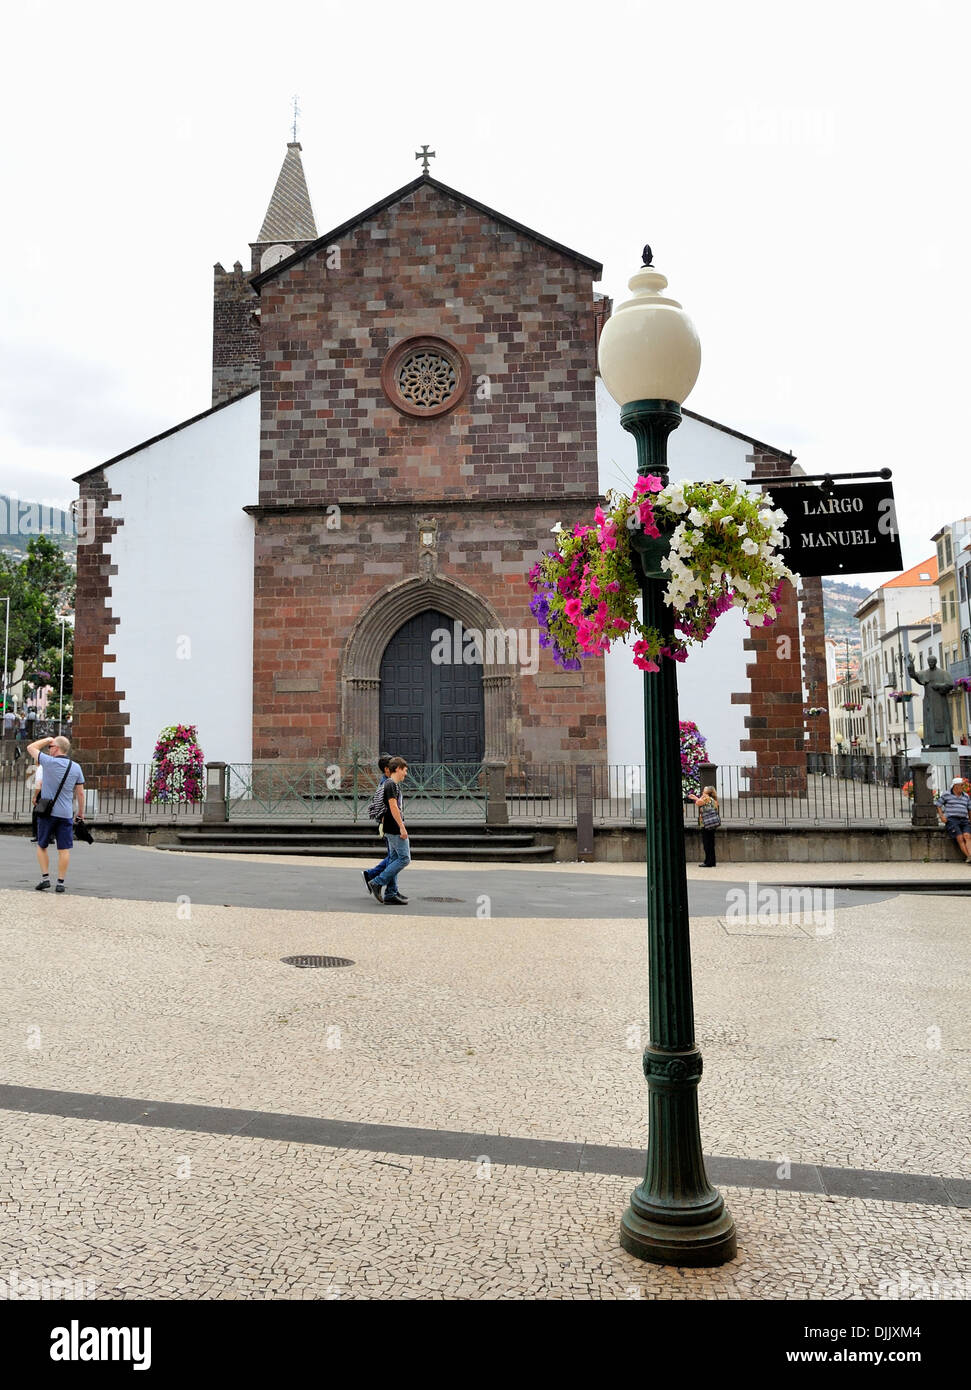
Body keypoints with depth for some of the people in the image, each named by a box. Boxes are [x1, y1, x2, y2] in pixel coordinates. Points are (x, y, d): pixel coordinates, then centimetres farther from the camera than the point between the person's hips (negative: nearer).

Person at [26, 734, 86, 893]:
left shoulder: (49, 762, -10)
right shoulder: (76, 767, 1)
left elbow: (31, 747, 6)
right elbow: (80, 793, 6)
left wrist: (47, 739, 15)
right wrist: (81, 811, 15)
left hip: (47, 812, -2)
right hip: (66, 814, 2)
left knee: (42, 846, 14)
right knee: (64, 850, 3)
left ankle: (45, 877, 8)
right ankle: (60, 882, 4)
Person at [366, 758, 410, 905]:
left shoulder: (394, 784, 18)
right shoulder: (391, 784, -13)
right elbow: (393, 807, -20)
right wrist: (402, 827, -21)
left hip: (391, 829, 10)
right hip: (395, 828, -10)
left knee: (394, 859, 9)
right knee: (404, 858, -8)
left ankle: (390, 894, 10)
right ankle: (377, 883, -7)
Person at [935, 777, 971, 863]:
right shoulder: (946, 795, 9)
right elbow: (938, 805, 10)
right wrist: (941, 816, -3)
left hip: (964, 820, 3)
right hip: (951, 820, -3)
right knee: (960, 838, -24)